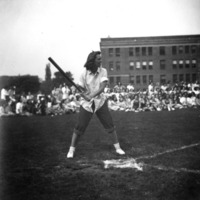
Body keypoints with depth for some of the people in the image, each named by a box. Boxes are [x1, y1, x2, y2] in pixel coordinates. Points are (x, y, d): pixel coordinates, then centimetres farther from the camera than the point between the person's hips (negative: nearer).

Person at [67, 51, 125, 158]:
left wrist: (93, 95, -33)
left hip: (100, 102, 2)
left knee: (109, 125, 2)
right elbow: (80, 89, -7)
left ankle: (117, 147, 14)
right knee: (79, 128, -2)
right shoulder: (84, 73, -10)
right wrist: (86, 97, -26)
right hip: (86, 103, -2)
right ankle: (71, 150, 12)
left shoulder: (103, 71, -6)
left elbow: (103, 86, -18)